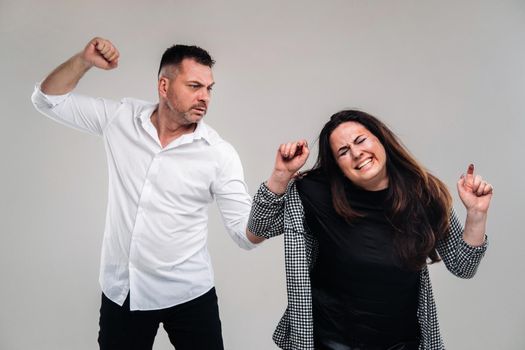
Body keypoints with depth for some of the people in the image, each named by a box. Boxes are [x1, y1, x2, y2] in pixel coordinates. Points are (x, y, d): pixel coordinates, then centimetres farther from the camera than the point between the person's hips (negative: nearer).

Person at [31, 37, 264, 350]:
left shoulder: (219, 153, -11)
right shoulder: (121, 118, -3)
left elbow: (246, 233, -13)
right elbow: (49, 99, 5)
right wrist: (84, 60, -11)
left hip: (188, 294, -2)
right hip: (119, 290, 2)